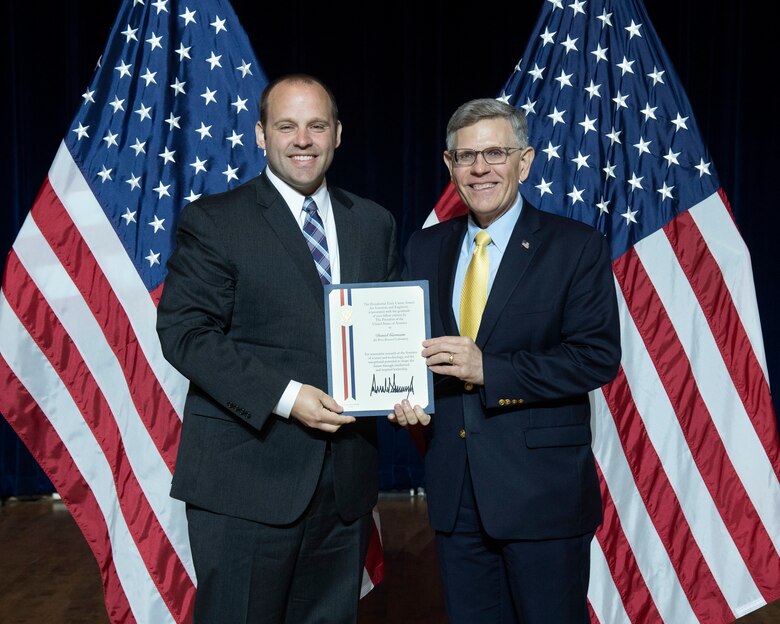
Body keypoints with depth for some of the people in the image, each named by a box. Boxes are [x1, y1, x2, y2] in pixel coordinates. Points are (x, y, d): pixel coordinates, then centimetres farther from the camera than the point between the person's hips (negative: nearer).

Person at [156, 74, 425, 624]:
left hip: (347, 477, 5)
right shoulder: (213, 220, -3)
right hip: (246, 477, -4)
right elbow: (185, 330, -10)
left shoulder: (374, 223, 11)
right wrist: (284, 396, -20)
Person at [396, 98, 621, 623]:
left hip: (543, 489, -4)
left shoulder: (578, 247, -5)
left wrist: (487, 368, -22)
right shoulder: (424, 249, 9)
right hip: (455, 488, 4)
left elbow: (598, 356, -14)